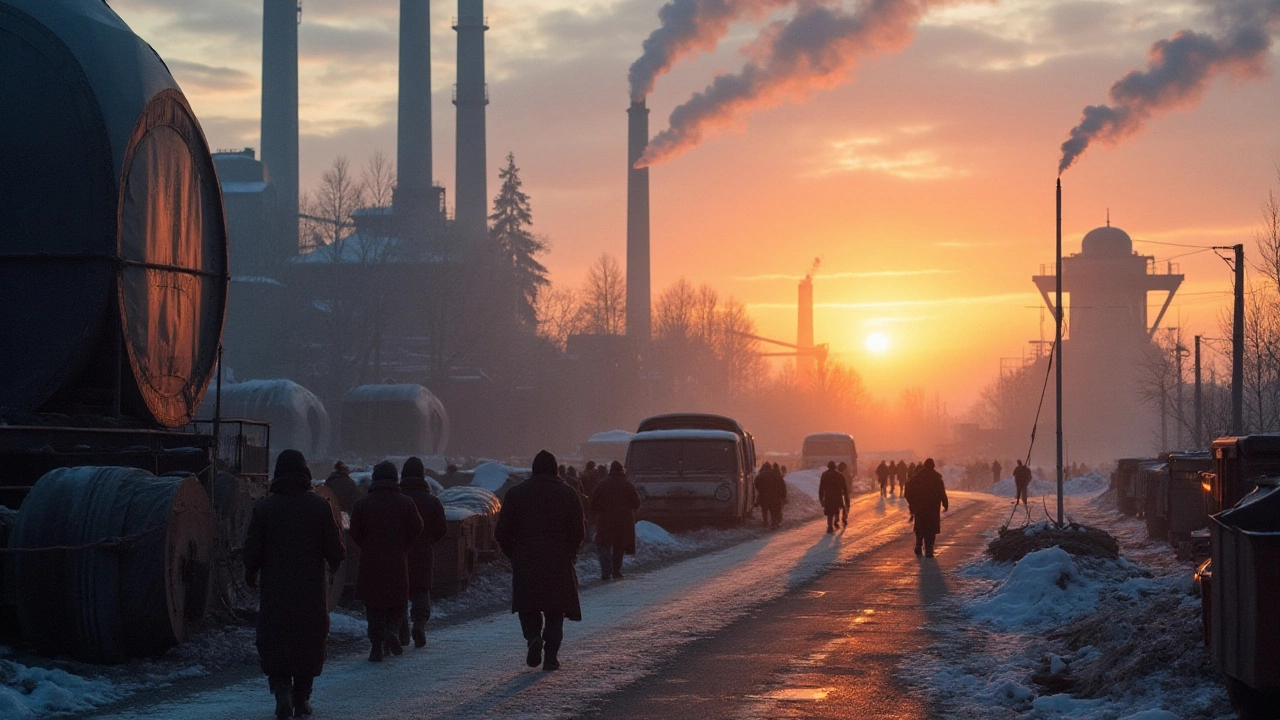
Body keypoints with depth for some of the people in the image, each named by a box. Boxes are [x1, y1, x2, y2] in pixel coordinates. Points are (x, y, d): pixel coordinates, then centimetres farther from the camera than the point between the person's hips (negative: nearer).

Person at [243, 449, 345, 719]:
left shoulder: (264, 507, -5)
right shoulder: (319, 506, -4)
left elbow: (252, 551, -3)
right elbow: (335, 549, -2)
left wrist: (252, 576, 14)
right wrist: (334, 566, 19)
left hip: (275, 590, -1)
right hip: (311, 589, 1)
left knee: (275, 643, 7)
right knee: (309, 642, 12)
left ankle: (282, 690, -12)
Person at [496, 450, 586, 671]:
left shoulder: (516, 493, 1)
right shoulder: (568, 494, 1)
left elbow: (502, 531, 0)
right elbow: (579, 531, 1)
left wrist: (513, 554, 14)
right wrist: (569, 553, 16)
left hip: (525, 562, 0)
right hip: (559, 562, 0)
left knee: (528, 606, 13)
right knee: (555, 610, 8)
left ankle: (534, 637, -13)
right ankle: (551, 655, 2)